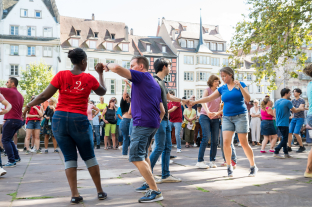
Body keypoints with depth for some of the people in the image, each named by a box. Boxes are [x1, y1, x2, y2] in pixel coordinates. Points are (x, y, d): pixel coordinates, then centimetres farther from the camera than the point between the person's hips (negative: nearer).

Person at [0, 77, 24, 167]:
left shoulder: (9, 91, -6)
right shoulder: (20, 95, 18)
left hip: (11, 119, -8)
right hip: (19, 120, 8)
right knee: (9, 139, 20)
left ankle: (11, 161, -7)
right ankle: (16, 157, 21)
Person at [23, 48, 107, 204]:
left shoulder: (61, 75, 0)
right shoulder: (89, 78, 0)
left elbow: (44, 96, -1)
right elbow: (102, 92, 20)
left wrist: (29, 105, 14)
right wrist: (100, 74, 30)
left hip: (59, 118, 1)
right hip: (79, 120, -1)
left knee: (69, 157, 10)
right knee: (89, 157, 13)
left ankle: (75, 195, 4)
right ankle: (100, 192, 20)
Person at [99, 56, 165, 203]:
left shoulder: (141, 76, -5)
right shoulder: (155, 84, 21)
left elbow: (117, 68, -18)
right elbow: (162, 111, 21)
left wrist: (107, 66, 2)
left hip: (142, 123, -10)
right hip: (153, 124, 10)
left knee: (136, 158, -10)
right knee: (142, 155, 23)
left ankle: (155, 191, -12)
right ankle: (150, 184, 28)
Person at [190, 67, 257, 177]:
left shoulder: (241, 85, 0)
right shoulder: (222, 89, 8)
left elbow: (248, 99, -9)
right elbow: (209, 98, 7)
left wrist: (240, 87, -20)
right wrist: (194, 102, -1)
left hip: (240, 116, -3)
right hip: (227, 118, 3)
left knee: (244, 143, -3)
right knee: (226, 142, -11)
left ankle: (253, 167, 15)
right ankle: (229, 167, 5)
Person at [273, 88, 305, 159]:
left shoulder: (277, 102, 9)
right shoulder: (288, 102, -13)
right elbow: (295, 111, -3)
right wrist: (301, 108, 18)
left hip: (278, 123, 8)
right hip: (284, 124, -8)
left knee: (284, 138, 16)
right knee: (284, 139, -2)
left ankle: (286, 153, 20)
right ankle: (276, 152, -9)